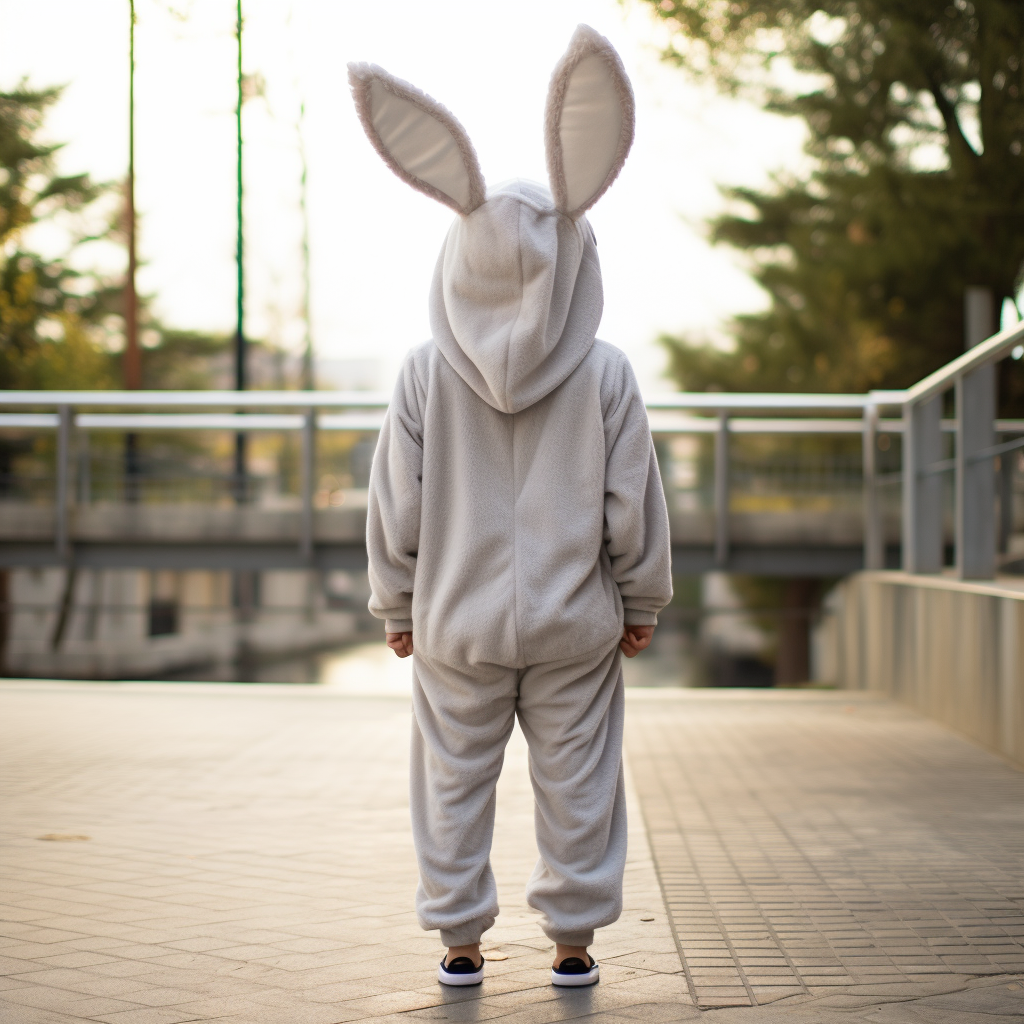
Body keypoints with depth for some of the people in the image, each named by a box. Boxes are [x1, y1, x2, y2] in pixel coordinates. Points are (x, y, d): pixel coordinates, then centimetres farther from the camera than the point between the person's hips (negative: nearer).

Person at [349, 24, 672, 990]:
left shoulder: (425, 372, -8)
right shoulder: (605, 373, -9)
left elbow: (395, 506, -4)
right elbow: (634, 505, -5)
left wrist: (396, 608, 9)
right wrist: (641, 603, 9)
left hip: (456, 622, 1)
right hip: (576, 624, 0)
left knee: (454, 781, 12)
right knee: (576, 783, 11)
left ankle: (460, 941, 18)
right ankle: (572, 939, 18)